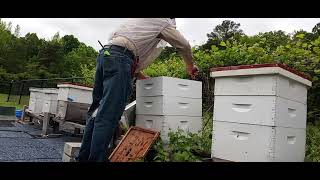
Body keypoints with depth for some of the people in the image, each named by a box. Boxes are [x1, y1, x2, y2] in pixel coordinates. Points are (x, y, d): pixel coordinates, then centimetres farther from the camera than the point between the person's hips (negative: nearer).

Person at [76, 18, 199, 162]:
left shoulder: (142, 21, 34)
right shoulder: (163, 21, 14)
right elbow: (184, 45, 16)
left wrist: (142, 76, 29)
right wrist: (190, 67, 34)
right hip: (119, 57, -8)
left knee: (98, 110, 8)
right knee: (108, 116, -11)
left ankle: (84, 157, 13)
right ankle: (96, 158, -9)